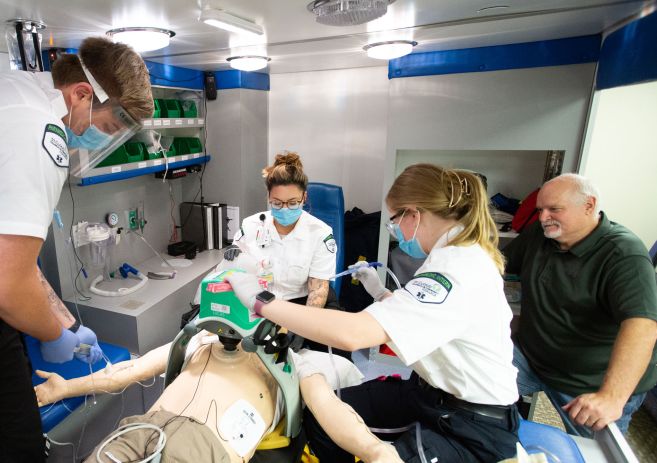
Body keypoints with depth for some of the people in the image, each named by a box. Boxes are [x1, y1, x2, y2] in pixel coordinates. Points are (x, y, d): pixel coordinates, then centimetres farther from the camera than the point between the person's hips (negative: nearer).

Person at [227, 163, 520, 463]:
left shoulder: (457, 269, -30)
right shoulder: (459, 254, 2)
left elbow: (352, 334, -39)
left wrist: (262, 301, -30)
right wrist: (381, 294, 14)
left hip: (475, 426, -8)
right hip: (430, 390, 8)